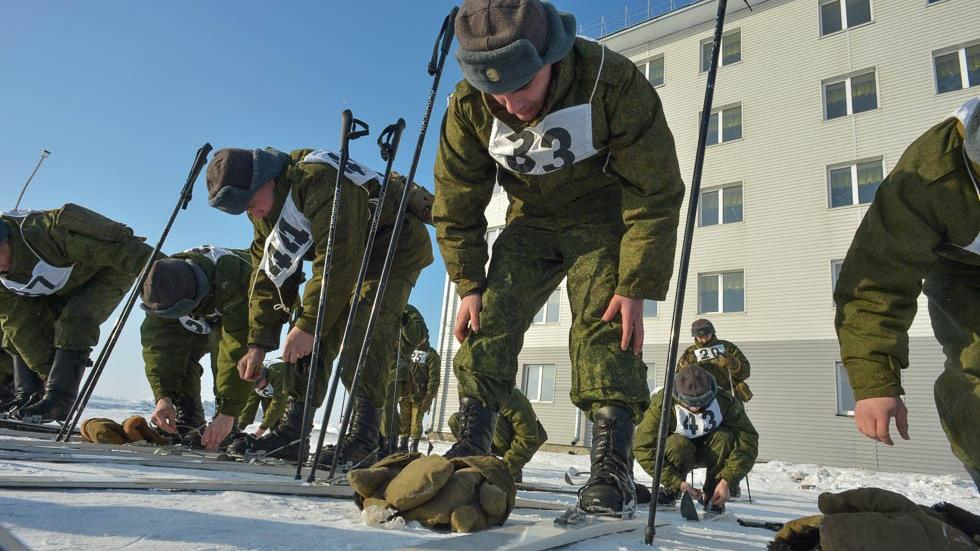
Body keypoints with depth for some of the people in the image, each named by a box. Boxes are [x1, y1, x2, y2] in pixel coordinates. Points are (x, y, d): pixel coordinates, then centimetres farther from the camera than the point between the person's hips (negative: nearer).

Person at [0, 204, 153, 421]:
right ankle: (28, 396, 2)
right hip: (61, 291, 7)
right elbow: (20, 325, -13)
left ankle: (58, 399, -25)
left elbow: (115, 248, -38)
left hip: (108, 274, -7)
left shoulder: (47, 230, -36)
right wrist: (48, 372, -16)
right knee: (18, 332, -4)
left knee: (74, 322, -29)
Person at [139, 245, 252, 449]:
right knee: (175, 353, -15)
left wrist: (228, 413, -47)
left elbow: (239, 353, -47)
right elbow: (158, 340, -28)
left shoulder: (233, 286, -47)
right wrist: (163, 396, -36)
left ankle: (225, 433, -21)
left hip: (247, 315, -5)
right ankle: (187, 427, -3)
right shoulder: (167, 288, -29)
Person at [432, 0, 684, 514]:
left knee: (603, 325, -19)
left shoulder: (613, 81, -30)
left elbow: (656, 193, -23)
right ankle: (470, 446, 1)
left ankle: (611, 463, -13)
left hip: (603, 217, -3)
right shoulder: (469, 105, -20)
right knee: (489, 319, -7)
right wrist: (469, 284, -9)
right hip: (530, 221, 3)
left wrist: (636, 286, -25)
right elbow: (456, 205, -7)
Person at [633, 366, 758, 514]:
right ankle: (671, 491, -7)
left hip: (710, 451, 2)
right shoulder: (662, 403, -30)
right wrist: (677, 482, -33)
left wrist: (727, 481, -34)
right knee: (677, 444, -36)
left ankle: (711, 495, -12)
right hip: (679, 452, -2)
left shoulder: (725, 402, -24)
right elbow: (644, 447, -30)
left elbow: (748, 441, -25)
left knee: (724, 437, -30)